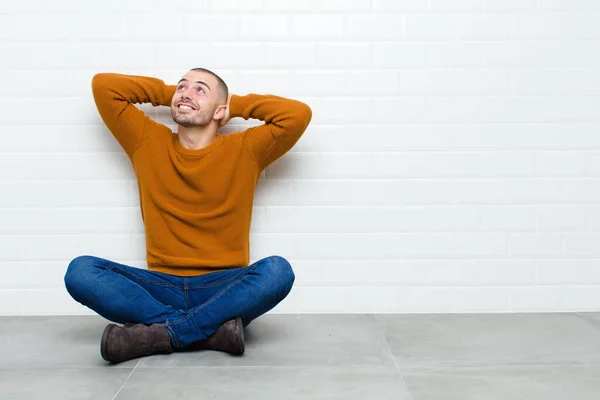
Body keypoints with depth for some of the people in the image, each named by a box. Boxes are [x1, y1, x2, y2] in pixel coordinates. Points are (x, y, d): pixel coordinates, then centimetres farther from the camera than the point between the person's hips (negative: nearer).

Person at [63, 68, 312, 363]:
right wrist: (169, 93, 15)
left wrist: (237, 104, 6)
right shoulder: (147, 142, 10)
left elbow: (298, 114, -6)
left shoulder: (244, 150, 4)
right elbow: (103, 85, 10)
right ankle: (212, 328, -28)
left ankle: (158, 334, -29)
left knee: (278, 270, -33)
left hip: (225, 288, -2)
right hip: (162, 287, 2)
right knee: (80, 271, -22)